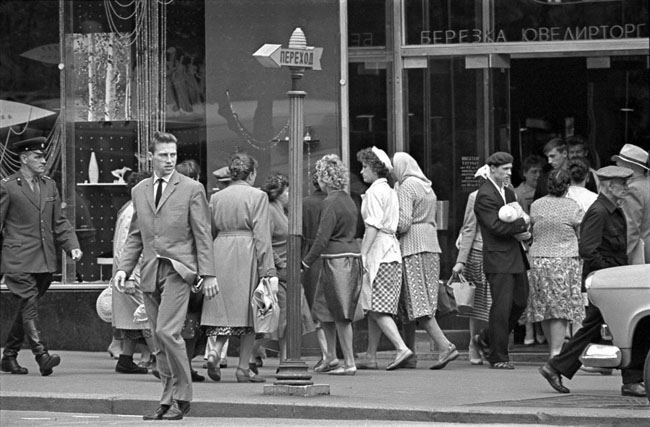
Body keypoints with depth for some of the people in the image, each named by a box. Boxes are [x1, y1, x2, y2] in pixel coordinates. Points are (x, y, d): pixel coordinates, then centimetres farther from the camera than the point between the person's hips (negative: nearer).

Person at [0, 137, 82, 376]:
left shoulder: (49, 186, 15)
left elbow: (59, 222, 18)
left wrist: (72, 246, 2)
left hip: (45, 262, 6)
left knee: (27, 308, 10)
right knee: (30, 305, -14)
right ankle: (42, 356, -24)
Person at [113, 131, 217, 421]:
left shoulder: (192, 189, 0)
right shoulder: (139, 191, 14)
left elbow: (203, 235, -2)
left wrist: (208, 274, -7)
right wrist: (123, 268, 5)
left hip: (178, 269, -5)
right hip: (150, 272, 5)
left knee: (167, 331, -18)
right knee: (160, 341, 5)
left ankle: (180, 398, -7)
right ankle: (169, 401, 11)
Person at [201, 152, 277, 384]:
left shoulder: (216, 197, 10)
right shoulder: (257, 196, -4)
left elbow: (209, 233, 12)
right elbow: (262, 236, -9)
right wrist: (269, 271, -9)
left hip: (220, 254, 4)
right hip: (247, 256, -4)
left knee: (223, 310, 10)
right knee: (247, 312, 5)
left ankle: (214, 352, -15)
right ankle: (243, 368, 6)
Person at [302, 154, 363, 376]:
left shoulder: (331, 203, -14)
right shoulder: (348, 200, 13)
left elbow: (322, 238, -17)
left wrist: (307, 262, -10)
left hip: (337, 260, -9)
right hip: (352, 256, 9)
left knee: (340, 314, -4)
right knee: (323, 309, 18)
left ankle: (349, 363, -2)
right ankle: (331, 357, 23)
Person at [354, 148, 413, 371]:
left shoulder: (375, 191, -9)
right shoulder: (390, 192, 18)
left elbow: (373, 226, -16)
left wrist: (362, 254, -16)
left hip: (379, 253, -9)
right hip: (392, 253, 9)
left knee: (376, 309, -11)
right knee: (374, 310, 12)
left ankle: (402, 348, -21)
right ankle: (370, 357, 14)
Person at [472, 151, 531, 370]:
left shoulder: (509, 193, 16)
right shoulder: (485, 196, -13)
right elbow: (497, 226, -22)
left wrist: (523, 233, -3)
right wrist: (522, 223, -11)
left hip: (516, 257, 9)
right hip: (498, 259, -9)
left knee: (520, 302, 13)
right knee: (501, 308, -6)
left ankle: (486, 339, 29)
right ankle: (498, 357, 1)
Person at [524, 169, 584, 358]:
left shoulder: (536, 206, 1)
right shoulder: (572, 207, -7)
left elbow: (533, 232, 10)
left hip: (539, 259, 3)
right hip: (566, 259, -3)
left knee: (544, 307, 12)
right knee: (561, 308, -2)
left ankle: (554, 349, 23)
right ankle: (556, 352, -7)